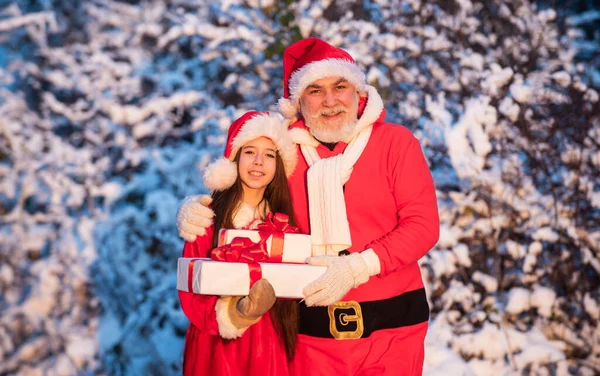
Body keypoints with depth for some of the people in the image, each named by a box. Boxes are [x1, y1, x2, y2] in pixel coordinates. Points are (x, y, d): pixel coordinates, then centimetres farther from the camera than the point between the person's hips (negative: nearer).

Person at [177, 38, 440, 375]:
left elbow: (423, 225, -9)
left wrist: (357, 267, -20)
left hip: (391, 324, -1)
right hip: (314, 328, 2)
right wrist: (195, 209, -7)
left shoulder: (395, 141, -3)